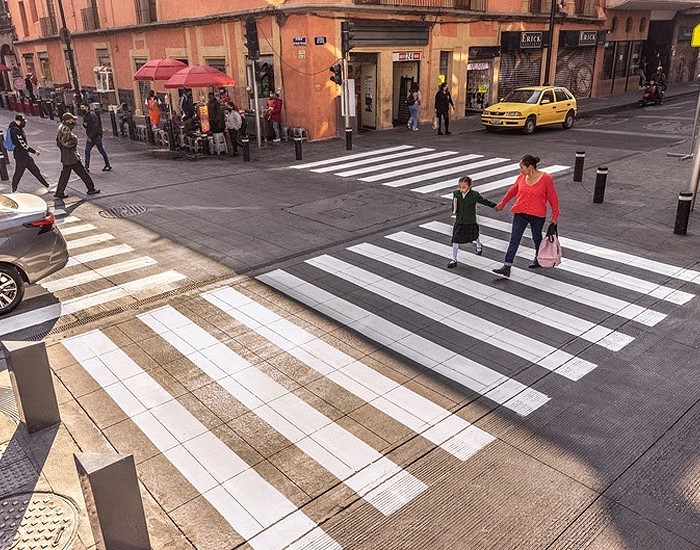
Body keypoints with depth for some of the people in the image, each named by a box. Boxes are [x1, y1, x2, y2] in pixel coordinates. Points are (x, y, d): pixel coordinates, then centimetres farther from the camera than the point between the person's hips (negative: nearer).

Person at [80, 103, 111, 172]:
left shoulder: (92, 114, -15)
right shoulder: (84, 116, 12)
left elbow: (95, 127, -20)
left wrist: (90, 137, -20)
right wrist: (84, 124, -2)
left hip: (96, 136, -8)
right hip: (90, 137, 8)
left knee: (102, 151, 1)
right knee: (87, 151, 2)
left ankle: (108, 165, 13)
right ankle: (87, 167, 4)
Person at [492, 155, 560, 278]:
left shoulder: (546, 179, -12)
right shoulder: (522, 177, 0)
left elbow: (553, 197, -4)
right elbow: (512, 191, 16)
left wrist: (555, 215, -1)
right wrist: (502, 203, 27)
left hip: (537, 215, -3)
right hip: (520, 214, 3)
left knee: (537, 237, 17)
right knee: (514, 239, -5)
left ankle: (538, 258, 43)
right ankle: (507, 267, -8)